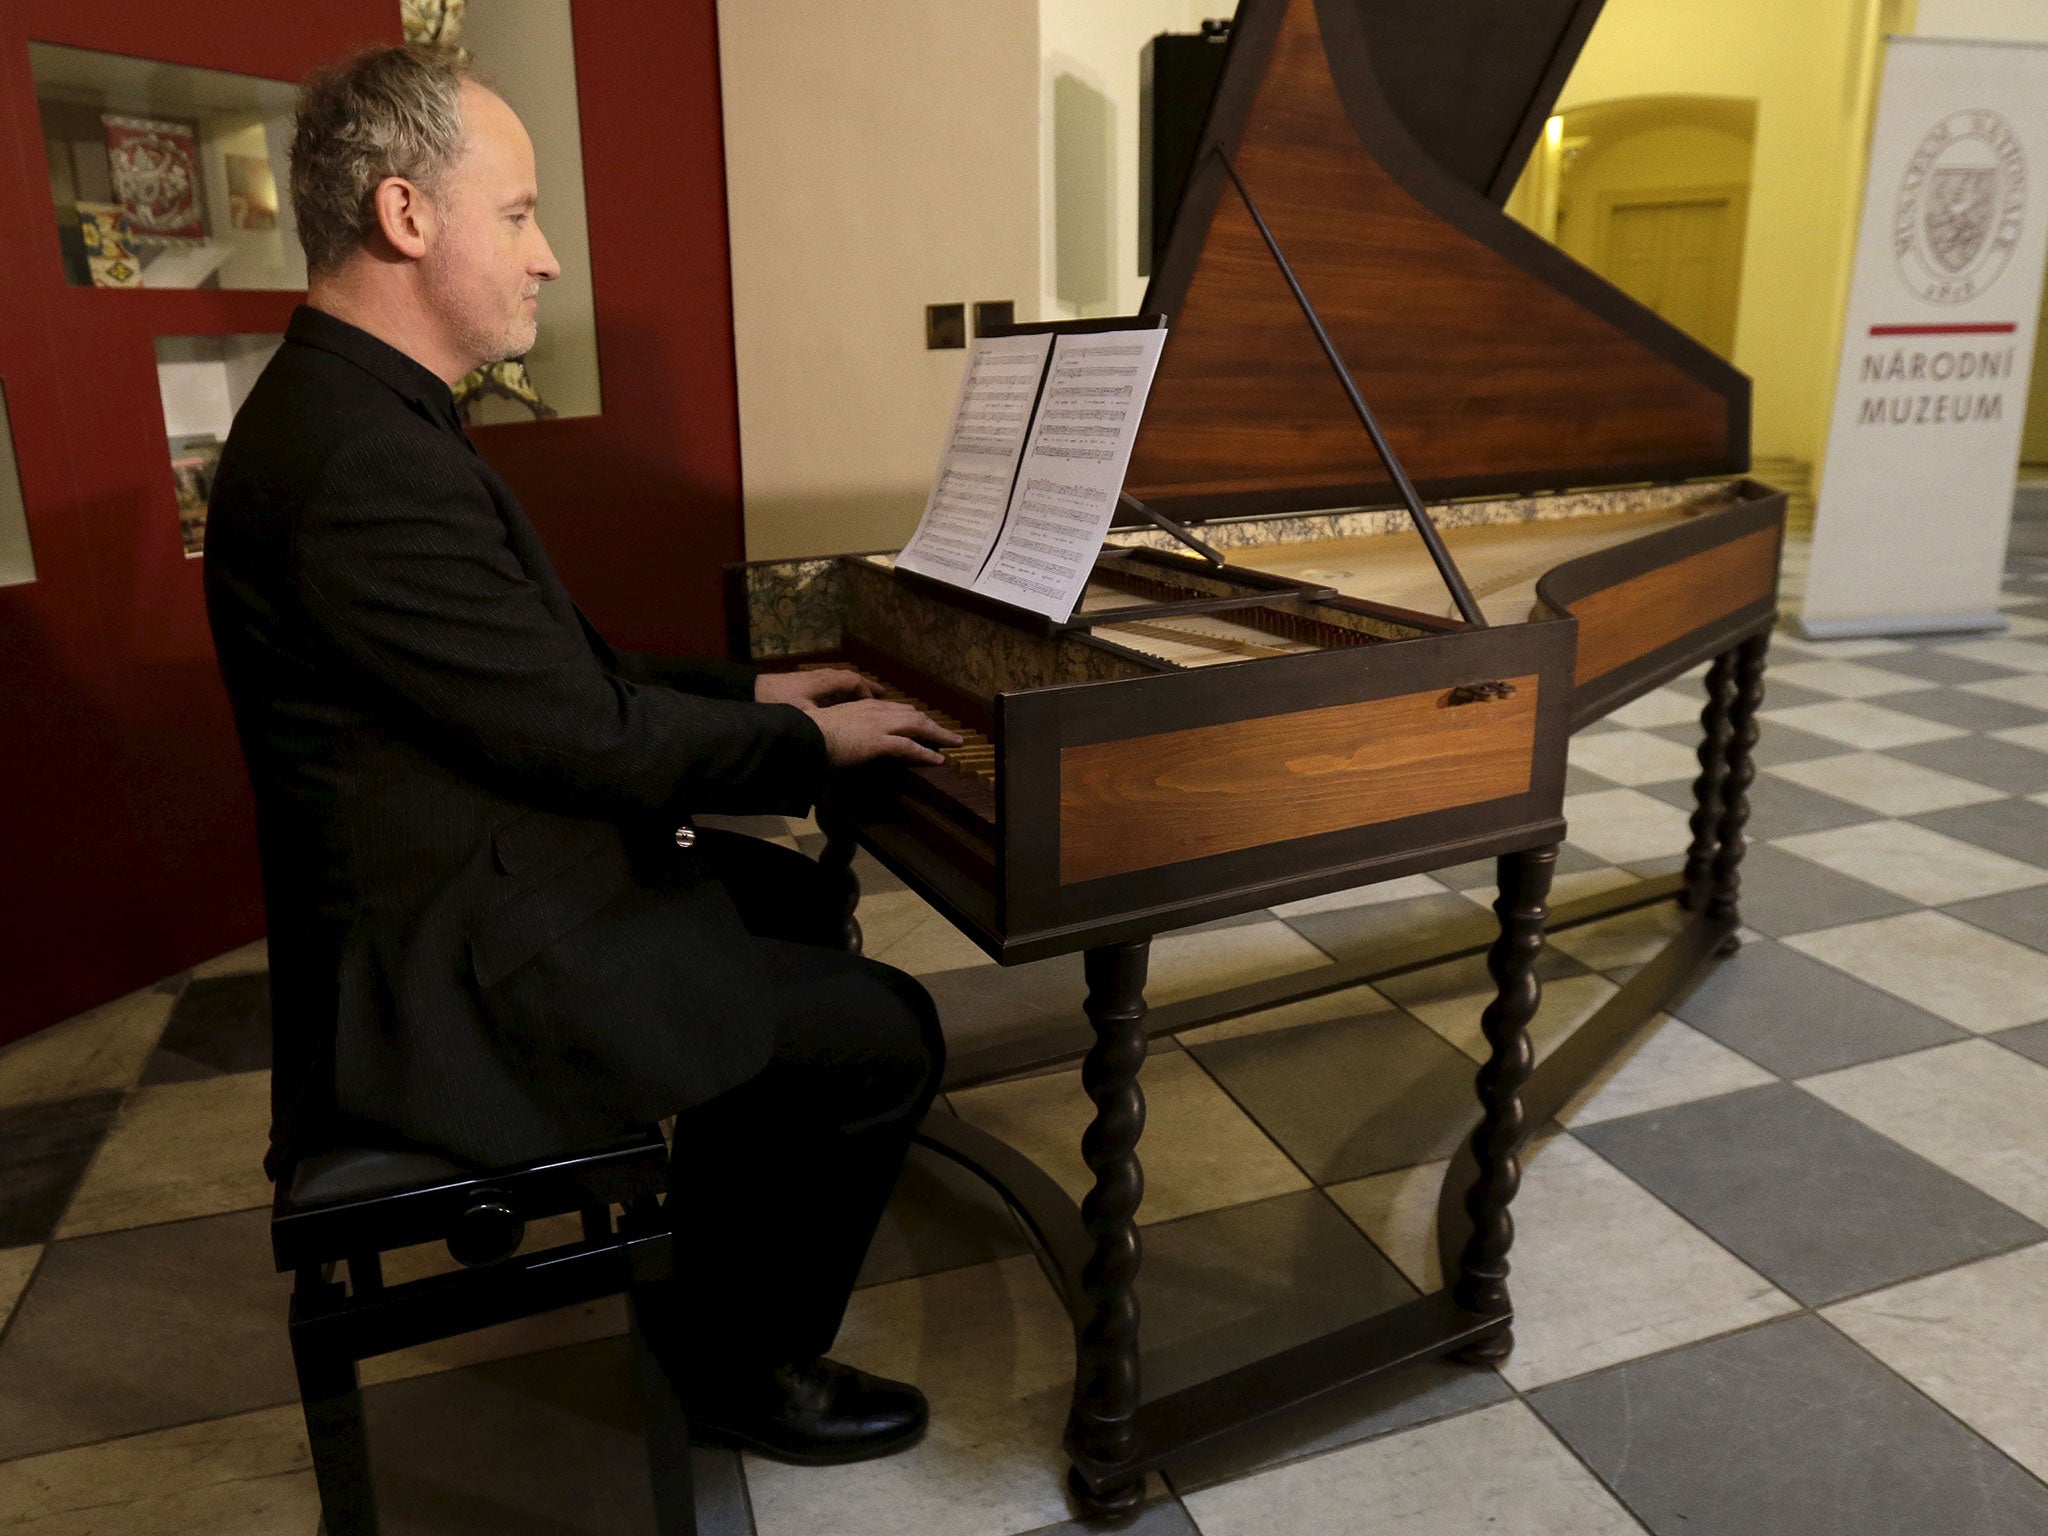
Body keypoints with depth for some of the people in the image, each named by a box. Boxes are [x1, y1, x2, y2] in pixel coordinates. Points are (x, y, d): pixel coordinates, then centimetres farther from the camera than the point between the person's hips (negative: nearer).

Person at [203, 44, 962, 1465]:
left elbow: (556, 669, 13)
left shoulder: (359, 406, 9)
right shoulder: (361, 458, -26)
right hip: (452, 976, -11)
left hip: (465, 879, 11)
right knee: (889, 1034, -10)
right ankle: (743, 1361, 14)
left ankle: (710, 1246, 34)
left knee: (803, 902, 21)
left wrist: (749, 694, 10)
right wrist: (809, 743, -9)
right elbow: (588, 732, -23)